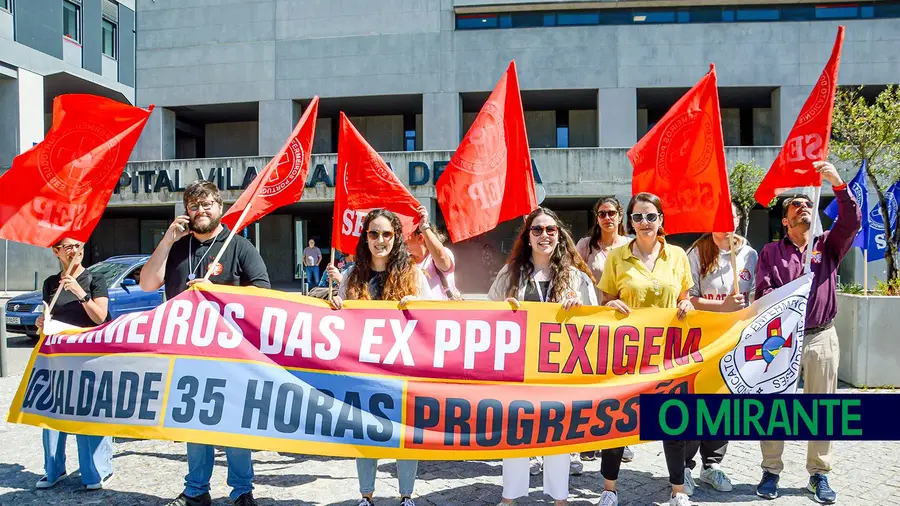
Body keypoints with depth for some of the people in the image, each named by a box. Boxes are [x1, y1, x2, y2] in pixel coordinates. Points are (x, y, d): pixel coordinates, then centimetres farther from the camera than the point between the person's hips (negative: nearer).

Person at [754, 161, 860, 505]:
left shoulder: (828, 246, 10)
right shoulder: (770, 252, 7)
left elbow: (852, 222, -8)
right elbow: (763, 292, -2)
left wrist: (837, 183, -18)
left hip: (821, 337, 1)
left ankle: (819, 474, 20)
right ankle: (771, 471, 13)